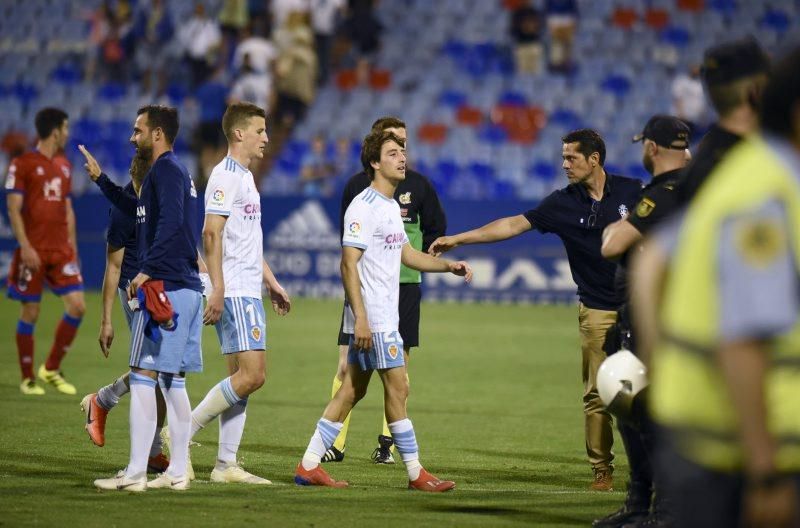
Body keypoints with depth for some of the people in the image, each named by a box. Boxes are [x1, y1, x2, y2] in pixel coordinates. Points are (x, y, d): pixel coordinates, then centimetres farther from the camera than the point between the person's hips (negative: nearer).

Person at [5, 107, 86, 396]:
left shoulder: (64, 166, 14)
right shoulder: (22, 164, -5)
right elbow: (14, 209, -9)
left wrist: (72, 247, 15)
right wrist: (25, 247, -17)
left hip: (61, 250, 6)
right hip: (33, 250, -6)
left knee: (77, 305, -5)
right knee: (30, 312, -1)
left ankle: (52, 369, 9)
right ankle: (28, 379, 10)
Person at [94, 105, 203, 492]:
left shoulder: (165, 170, -9)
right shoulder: (177, 172, 21)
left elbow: (170, 222, -21)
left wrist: (147, 270, -22)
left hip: (163, 286, -10)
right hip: (186, 288, 10)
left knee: (143, 376, -10)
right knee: (173, 382, 10)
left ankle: (135, 473, -12)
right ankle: (177, 472, 11)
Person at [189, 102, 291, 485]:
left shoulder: (244, 177, 20)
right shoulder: (225, 176, -11)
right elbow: (212, 234, -18)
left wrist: (271, 282, 28)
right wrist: (217, 289, -23)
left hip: (249, 293, 10)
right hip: (233, 293, -10)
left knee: (244, 377, 7)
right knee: (251, 375, -15)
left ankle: (226, 464, 7)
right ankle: (182, 432, -9)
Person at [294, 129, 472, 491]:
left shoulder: (392, 206, 16)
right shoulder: (363, 207, -14)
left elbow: (406, 254, 28)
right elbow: (348, 263, -18)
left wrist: (449, 266, 16)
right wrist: (360, 318, -24)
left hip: (384, 317, 10)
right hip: (371, 317, -10)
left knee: (352, 390, 10)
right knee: (398, 387, -7)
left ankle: (309, 466, 12)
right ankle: (415, 473, -2)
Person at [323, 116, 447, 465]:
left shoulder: (418, 185, 4)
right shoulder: (358, 185, 4)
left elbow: (438, 228, 12)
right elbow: (347, 232, 14)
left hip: (405, 284, 0)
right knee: (348, 363, -6)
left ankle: (388, 443, 10)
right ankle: (335, 443, -3)